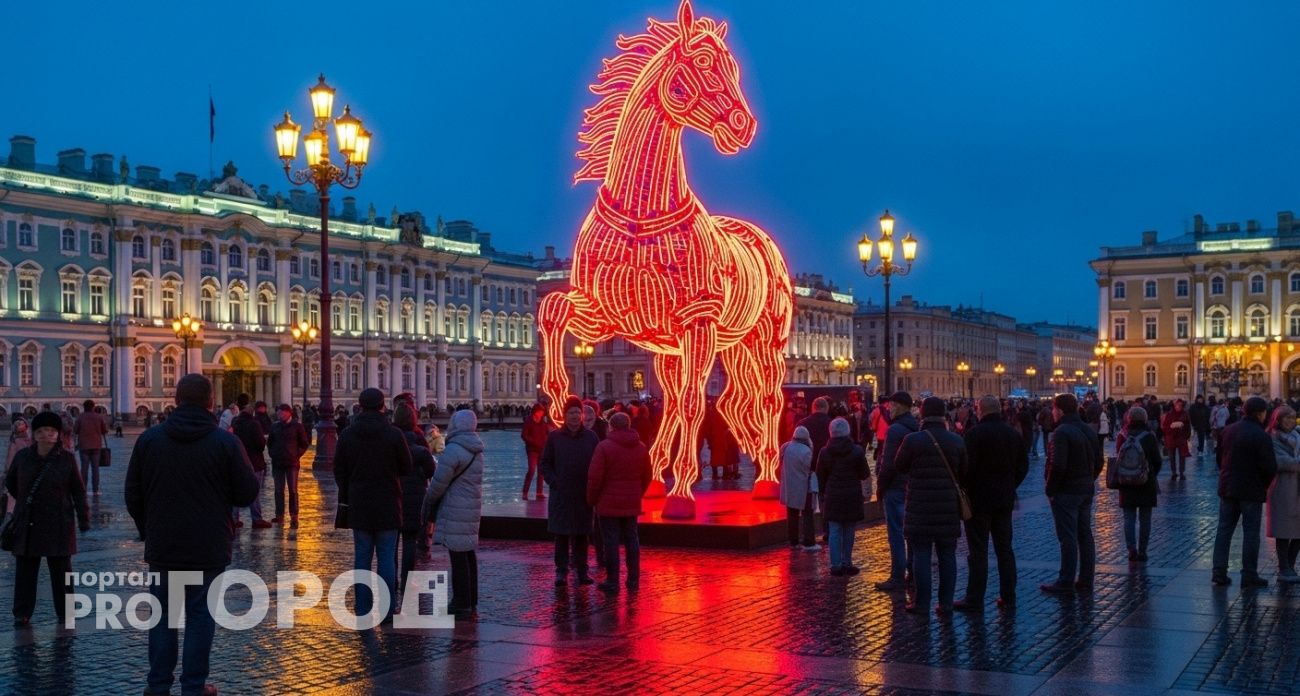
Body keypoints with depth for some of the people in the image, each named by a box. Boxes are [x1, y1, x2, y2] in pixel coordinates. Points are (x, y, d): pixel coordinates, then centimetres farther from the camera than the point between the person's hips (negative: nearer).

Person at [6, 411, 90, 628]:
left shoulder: (66, 458, -5)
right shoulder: (22, 456, 0)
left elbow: (78, 491, -1)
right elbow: (10, 483, 17)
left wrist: (84, 519, -3)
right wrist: (26, 502, 14)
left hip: (58, 524, -2)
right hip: (27, 525, 2)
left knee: (61, 570, 6)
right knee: (25, 569, 5)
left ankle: (64, 612, 17)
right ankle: (22, 614, 13)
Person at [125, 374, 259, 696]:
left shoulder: (149, 439, -1)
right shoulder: (225, 442, -10)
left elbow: (133, 495, 5)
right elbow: (247, 493, -7)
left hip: (162, 548, 2)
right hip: (208, 549, -2)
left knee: (163, 616, 13)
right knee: (200, 616, 5)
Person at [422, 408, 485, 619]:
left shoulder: (454, 449, -16)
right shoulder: (476, 451, 12)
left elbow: (440, 482, -14)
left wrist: (428, 504, 3)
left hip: (455, 510, -9)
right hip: (472, 507, 9)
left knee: (458, 556, -5)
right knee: (469, 554, 13)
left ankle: (461, 605, -3)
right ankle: (470, 602, 20)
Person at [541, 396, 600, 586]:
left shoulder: (591, 437, 4)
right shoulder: (554, 437, 1)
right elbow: (545, 464, 4)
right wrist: (554, 482, -8)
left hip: (584, 495, 1)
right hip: (561, 495, -1)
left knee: (581, 535, 8)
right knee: (562, 534, 2)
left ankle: (582, 571, 14)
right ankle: (561, 571, 8)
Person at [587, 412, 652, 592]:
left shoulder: (604, 447, -12)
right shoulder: (641, 448, 7)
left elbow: (594, 478, -14)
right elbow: (647, 477, 13)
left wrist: (592, 500, -1)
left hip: (609, 503, -5)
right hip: (632, 503, 5)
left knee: (611, 542, -1)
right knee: (631, 539, 14)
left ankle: (612, 582, 1)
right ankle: (633, 579, 17)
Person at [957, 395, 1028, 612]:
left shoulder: (975, 433, -15)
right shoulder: (1014, 433, 6)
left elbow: (967, 466, -18)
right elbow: (1023, 466, 10)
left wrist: (965, 492, -5)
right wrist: (1010, 487, 17)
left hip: (979, 499, -6)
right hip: (1005, 499, 6)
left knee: (978, 551, -2)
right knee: (1005, 548, 13)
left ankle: (974, 600, 1)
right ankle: (1008, 597, 16)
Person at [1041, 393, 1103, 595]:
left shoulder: (1061, 432, -18)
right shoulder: (1088, 430, 11)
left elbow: (1057, 466, -24)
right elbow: (1098, 462, 15)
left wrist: (1050, 489, -14)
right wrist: (1088, 481, 16)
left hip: (1066, 493, -9)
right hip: (1086, 491, 9)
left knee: (1068, 538, -5)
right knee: (1085, 536, 12)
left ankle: (1066, 582, -1)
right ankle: (1086, 580, 18)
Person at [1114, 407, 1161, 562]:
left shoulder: (1122, 437, -4)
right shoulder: (1149, 437, -6)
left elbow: (1117, 458, 0)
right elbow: (1157, 461, -2)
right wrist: (1152, 475, 15)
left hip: (1127, 484, 0)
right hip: (1147, 483, 0)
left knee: (1129, 517, 7)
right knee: (1145, 519, 9)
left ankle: (1131, 548, -8)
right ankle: (1142, 551, 9)